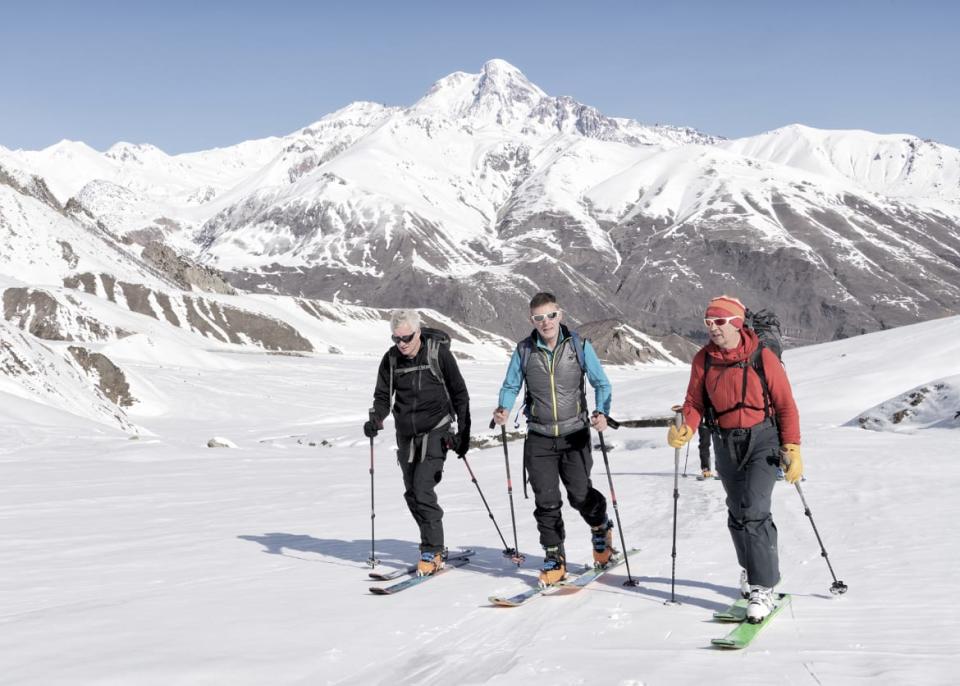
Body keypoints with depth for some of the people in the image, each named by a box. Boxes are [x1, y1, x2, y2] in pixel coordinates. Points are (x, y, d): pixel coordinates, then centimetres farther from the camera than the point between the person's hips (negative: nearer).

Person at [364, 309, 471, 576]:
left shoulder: (438, 353, -9)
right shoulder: (391, 359, 1)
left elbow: (459, 394, -2)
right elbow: (383, 396, 9)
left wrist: (463, 433, -4)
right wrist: (376, 419, -13)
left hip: (436, 431, -5)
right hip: (406, 434, 5)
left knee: (423, 488, -17)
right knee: (412, 493, 8)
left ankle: (432, 552, -9)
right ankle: (435, 546, 22)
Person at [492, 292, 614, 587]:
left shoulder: (579, 346, -4)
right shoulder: (524, 350, -1)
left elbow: (601, 383, 1)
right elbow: (511, 386, 7)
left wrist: (602, 412, -16)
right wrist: (503, 409, -13)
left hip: (574, 434, -1)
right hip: (540, 438, 1)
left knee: (580, 494, -1)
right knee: (546, 501, 0)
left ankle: (601, 527, 32)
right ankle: (554, 560, 13)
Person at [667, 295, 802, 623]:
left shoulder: (762, 357, -11)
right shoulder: (703, 360, -1)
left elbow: (785, 405, -6)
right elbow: (695, 403, 4)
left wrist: (792, 450, -9)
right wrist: (684, 429, -16)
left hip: (763, 439, -4)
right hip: (726, 444, 4)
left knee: (753, 510, -16)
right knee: (737, 512, 13)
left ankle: (762, 588, -11)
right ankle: (751, 566, 38)